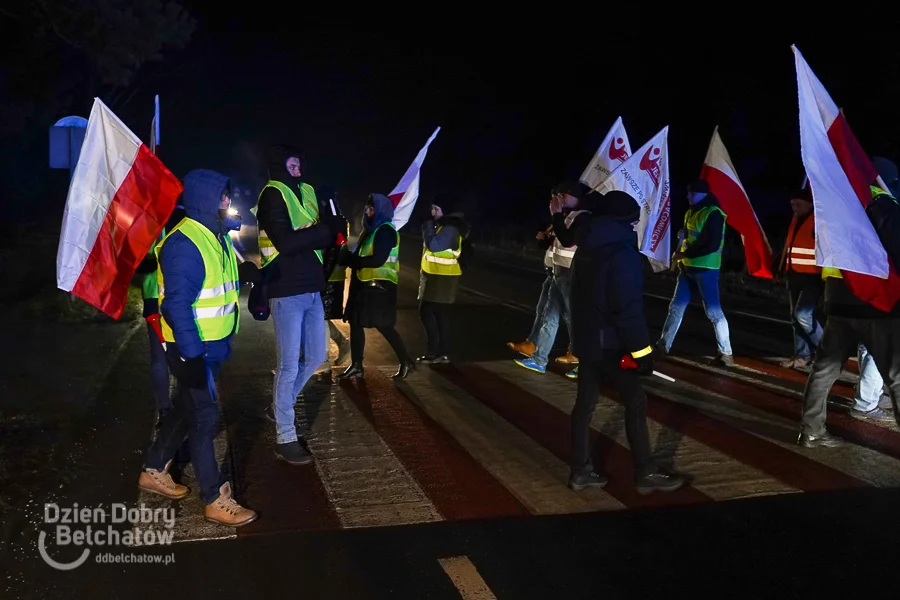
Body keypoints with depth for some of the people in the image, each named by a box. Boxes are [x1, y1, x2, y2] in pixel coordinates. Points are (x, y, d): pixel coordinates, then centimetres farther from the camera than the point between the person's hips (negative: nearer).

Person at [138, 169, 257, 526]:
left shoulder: (215, 235, 8)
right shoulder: (184, 243, -23)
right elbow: (177, 304, -26)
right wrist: (192, 354, -26)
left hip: (211, 343, 10)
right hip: (192, 346, -10)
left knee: (187, 408, 20)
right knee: (204, 416, -2)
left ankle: (154, 471, 38)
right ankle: (215, 500, 9)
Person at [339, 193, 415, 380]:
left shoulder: (385, 230, -13)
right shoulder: (371, 229, 15)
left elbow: (378, 260, -21)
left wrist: (350, 260, -14)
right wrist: (350, 258, -4)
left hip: (380, 286, -9)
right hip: (366, 284, 9)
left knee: (383, 325, -4)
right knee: (356, 322, 9)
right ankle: (356, 365, 14)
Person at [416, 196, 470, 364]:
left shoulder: (450, 228, -19)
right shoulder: (441, 225, 13)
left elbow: (434, 246, -28)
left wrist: (428, 226, -18)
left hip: (441, 278, -10)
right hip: (436, 276, 10)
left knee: (426, 312, -8)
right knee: (438, 314, 11)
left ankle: (434, 352, -4)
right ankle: (441, 352, 16)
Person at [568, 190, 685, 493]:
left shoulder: (586, 250, 11)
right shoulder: (622, 252, -17)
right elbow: (628, 308, -23)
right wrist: (641, 350, -19)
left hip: (586, 340, 9)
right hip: (609, 345, -9)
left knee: (585, 403, 11)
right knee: (636, 403, 2)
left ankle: (581, 471, 17)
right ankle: (645, 474, 9)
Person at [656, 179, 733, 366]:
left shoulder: (714, 214, -13)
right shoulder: (691, 213, 13)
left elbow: (712, 245, -21)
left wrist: (684, 254, -18)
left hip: (705, 269, -8)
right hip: (688, 267, 8)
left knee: (713, 311, -4)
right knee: (676, 306, 12)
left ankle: (726, 354, 4)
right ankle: (663, 345, 22)